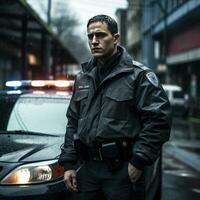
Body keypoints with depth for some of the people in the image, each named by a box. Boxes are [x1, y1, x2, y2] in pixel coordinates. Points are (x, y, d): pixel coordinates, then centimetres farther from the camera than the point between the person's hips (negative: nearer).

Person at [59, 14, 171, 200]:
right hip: (87, 169, 5)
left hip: (121, 170, -5)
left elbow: (159, 119, -13)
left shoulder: (138, 75, -6)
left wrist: (138, 161, -16)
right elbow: (73, 122, 16)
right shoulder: (83, 78, 13)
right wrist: (69, 164, 10)